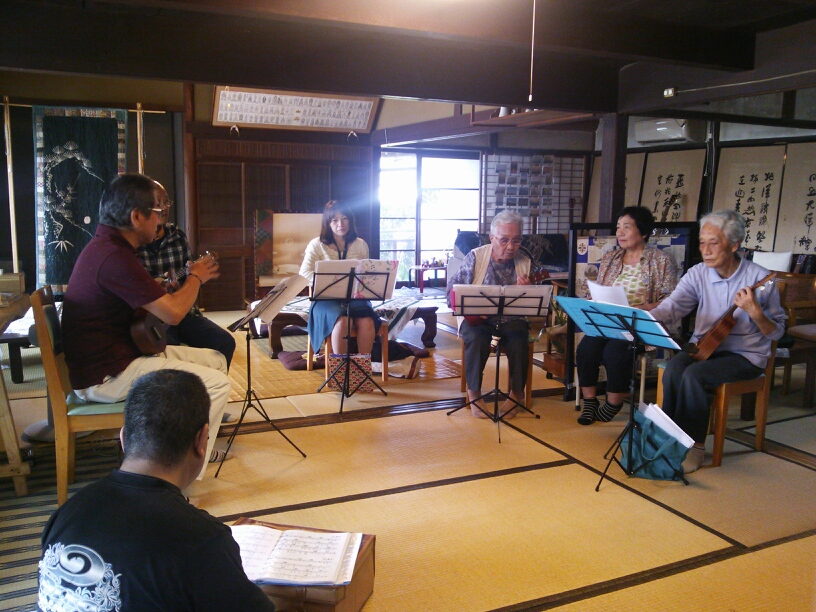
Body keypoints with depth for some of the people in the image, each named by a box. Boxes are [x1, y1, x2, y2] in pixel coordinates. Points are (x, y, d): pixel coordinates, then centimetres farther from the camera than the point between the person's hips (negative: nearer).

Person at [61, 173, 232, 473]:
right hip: (105, 375, -11)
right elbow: (172, 312, -25)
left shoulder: (107, 246, 12)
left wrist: (191, 279, 9)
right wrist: (196, 278, -6)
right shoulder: (114, 257, -24)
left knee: (216, 360, 12)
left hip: (124, 352, 11)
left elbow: (153, 300, 22)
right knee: (217, 383, -17)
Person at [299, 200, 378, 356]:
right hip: (327, 298, -2)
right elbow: (304, 273, -5)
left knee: (367, 321, -31)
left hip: (355, 297, 2)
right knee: (342, 321, -35)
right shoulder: (317, 245, 5)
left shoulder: (361, 245, 14)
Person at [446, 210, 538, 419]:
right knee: (476, 339, -32)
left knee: (519, 341, -28)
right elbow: (453, 287, -5)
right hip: (477, 318, -1)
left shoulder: (525, 263, 2)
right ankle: (474, 392, -10)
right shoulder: (476, 257, -5)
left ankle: (517, 393, -5)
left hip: (511, 319, 2)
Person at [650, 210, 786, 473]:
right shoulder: (698, 274, -2)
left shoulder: (759, 279, -11)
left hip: (745, 355, -3)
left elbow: (776, 333, -6)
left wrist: (754, 311, -26)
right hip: (703, 347, 4)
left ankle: (694, 446, -12)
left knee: (694, 374, -29)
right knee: (674, 368, -27)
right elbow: (670, 307, -14)